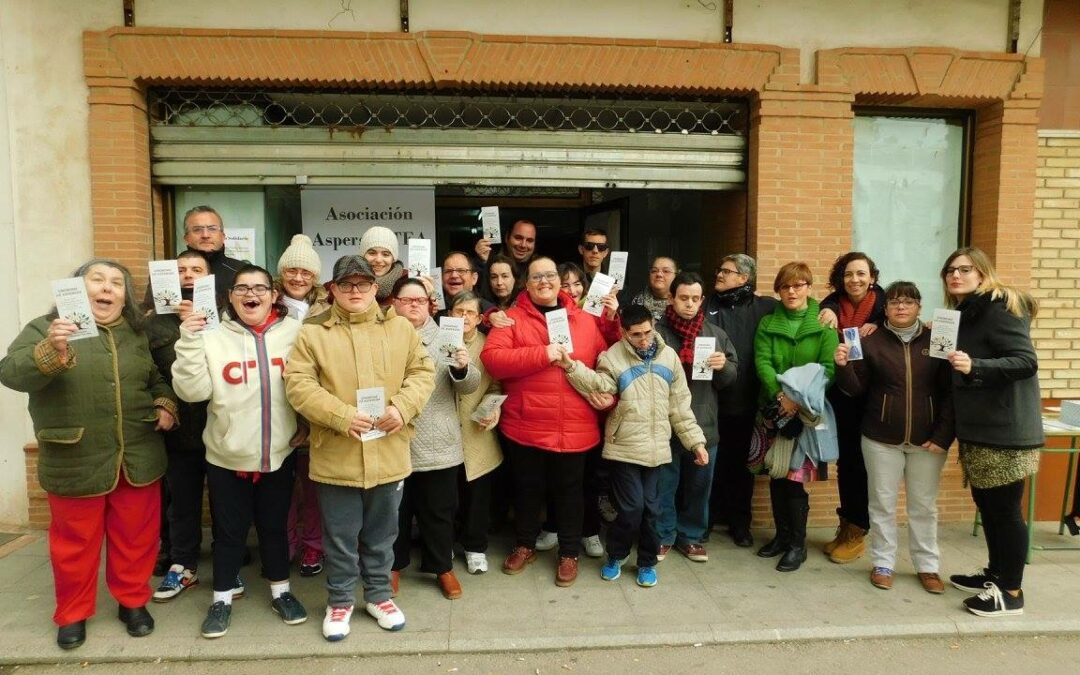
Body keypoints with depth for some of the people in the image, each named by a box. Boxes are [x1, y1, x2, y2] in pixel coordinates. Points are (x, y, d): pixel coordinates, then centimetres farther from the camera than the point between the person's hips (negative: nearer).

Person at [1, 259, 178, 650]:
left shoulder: (139, 334, 7)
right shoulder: (44, 329, -5)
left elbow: (159, 378, 19)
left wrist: (165, 404, -1)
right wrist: (52, 350, -38)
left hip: (137, 461, 3)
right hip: (76, 464, -2)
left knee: (135, 539, 13)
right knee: (75, 544, 13)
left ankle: (133, 602, 33)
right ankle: (73, 614, 32)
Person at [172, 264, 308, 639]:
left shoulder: (295, 333, -4)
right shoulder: (213, 336, -5)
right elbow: (192, 391, -12)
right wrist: (190, 341, -20)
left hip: (279, 454, 1)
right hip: (227, 457, 0)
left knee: (275, 527, 16)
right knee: (229, 531, 14)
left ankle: (281, 591, 35)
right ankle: (222, 599, 33)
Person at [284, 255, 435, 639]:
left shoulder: (400, 328, 5)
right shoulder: (313, 331, -2)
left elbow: (422, 372, 5)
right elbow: (298, 384, -9)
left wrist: (402, 407, -13)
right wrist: (342, 416, -20)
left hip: (388, 455, 2)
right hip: (336, 457, -2)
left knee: (382, 533, 17)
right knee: (339, 536, 12)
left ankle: (379, 594, 36)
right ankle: (340, 600, 33)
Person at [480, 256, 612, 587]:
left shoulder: (585, 320, 6)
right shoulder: (512, 318, -3)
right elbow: (491, 358, -16)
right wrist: (542, 354, -22)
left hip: (574, 429, 1)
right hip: (525, 427, -1)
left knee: (569, 491, 14)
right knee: (527, 489, 16)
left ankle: (569, 553, 32)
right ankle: (524, 545, 38)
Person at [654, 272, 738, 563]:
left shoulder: (716, 334, 7)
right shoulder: (657, 332, -3)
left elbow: (732, 377, 10)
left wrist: (723, 367, -10)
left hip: (703, 424, 3)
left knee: (698, 485, 14)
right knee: (664, 484, 9)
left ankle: (691, 536, 31)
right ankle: (663, 535, 25)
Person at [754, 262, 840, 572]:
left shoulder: (824, 324, -1)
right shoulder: (767, 323, 7)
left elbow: (828, 368, -8)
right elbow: (762, 362, -3)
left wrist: (799, 398, -18)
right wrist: (780, 394, -18)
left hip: (808, 411, -3)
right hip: (774, 408, 3)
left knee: (795, 478, -4)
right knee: (776, 475, 9)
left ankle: (798, 544, 11)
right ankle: (782, 534, 25)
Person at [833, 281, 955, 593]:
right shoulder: (871, 342, 0)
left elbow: (950, 392, -1)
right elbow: (856, 389, -1)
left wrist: (943, 435, -9)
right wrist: (843, 366, -20)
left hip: (928, 439, 0)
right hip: (881, 438, 0)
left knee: (924, 506, 11)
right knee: (882, 504, 8)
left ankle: (928, 566, 25)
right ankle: (882, 564, 21)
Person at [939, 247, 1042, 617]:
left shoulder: (998, 308, -13)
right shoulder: (966, 312, 15)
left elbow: (1026, 361, -21)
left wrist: (974, 367, -33)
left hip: (1005, 429, -9)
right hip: (979, 428, 9)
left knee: (1005, 508, 0)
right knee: (986, 504, 17)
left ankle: (1011, 593, 11)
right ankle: (995, 575, 30)